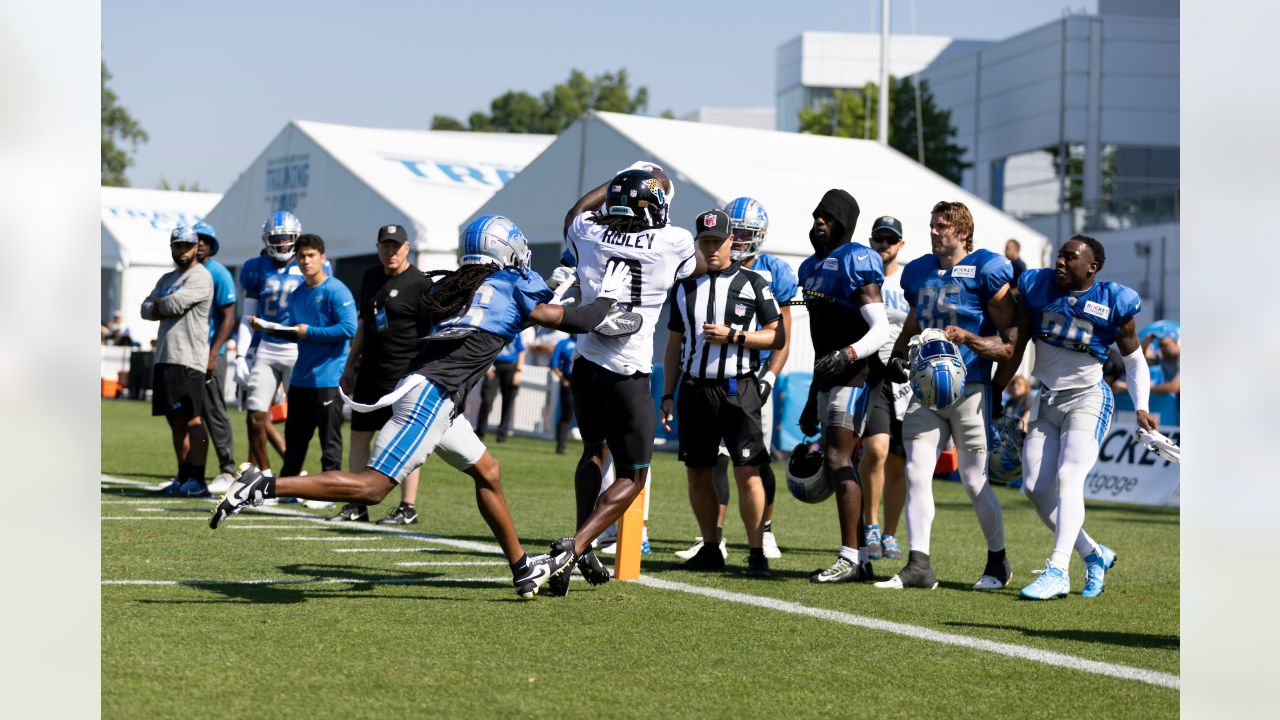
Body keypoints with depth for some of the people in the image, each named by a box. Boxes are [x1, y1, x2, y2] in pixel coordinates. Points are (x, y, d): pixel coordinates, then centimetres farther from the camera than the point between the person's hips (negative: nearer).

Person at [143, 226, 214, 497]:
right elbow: (146, 309, 15)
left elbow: (173, 304, -17)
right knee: (175, 420, 10)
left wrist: (159, 305, 4)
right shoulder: (167, 279, 22)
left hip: (188, 359, -9)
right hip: (165, 357, 9)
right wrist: (165, 309, -5)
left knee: (191, 420, -11)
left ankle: (197, 481, -12)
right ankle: (183, 477, 15)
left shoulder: (200, 277, -6)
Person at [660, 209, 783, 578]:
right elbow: (674, 345, 16)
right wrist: (667, 395, 11)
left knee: (747, 472, -9)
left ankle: (756, 554, -5)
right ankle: (710, 549, 17)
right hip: (694, 388, 4)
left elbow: (777, 337, -1)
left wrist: (733, 336, -13)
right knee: (698, 474, 7)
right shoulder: (685, 288, 12)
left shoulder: (753, 284, 1)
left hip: (737, 390, -4)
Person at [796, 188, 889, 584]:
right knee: (835, 464, 8)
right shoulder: (812, 268, 18)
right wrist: (813, 398, 24)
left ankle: (850, 558, -13)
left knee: (837, 459, -14)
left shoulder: (856, 263, -10)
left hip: (854, 374, -9)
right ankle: (860, 556, 13)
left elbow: (881, 329, -16)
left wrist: (846, 355, -32)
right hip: (829, 379, 9)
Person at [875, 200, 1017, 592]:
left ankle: (998, 562, 19)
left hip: (970, 387, -6)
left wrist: (968, 337, -18)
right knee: (916, 473, -4)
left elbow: (1011, 337, -7)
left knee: (974, 480, 1)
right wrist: (898, 357, 9)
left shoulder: (985, 270, -7)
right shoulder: (919, 272, 13)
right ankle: (919, 564, -2)